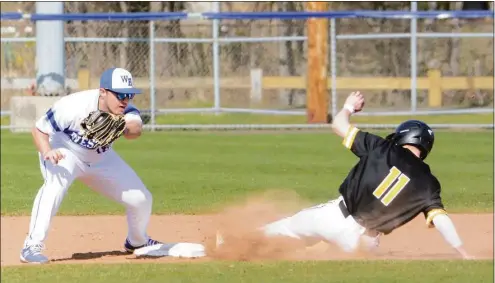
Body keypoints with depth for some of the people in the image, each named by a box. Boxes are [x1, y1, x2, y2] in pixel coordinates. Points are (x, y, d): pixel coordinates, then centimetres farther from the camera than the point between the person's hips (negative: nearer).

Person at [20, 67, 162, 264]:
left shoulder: (125, 111, -22)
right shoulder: (74, 106, -33)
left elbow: (136, 129, -45)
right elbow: (39, 129, -24)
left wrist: (124, 127, -69)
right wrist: (47, 152, -44)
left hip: (101, 158, 5)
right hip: (65, 152, -5)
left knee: (141, 199, 5)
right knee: (56, 183, -37)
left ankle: (137, 241, 38)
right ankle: (32, 247, -32)